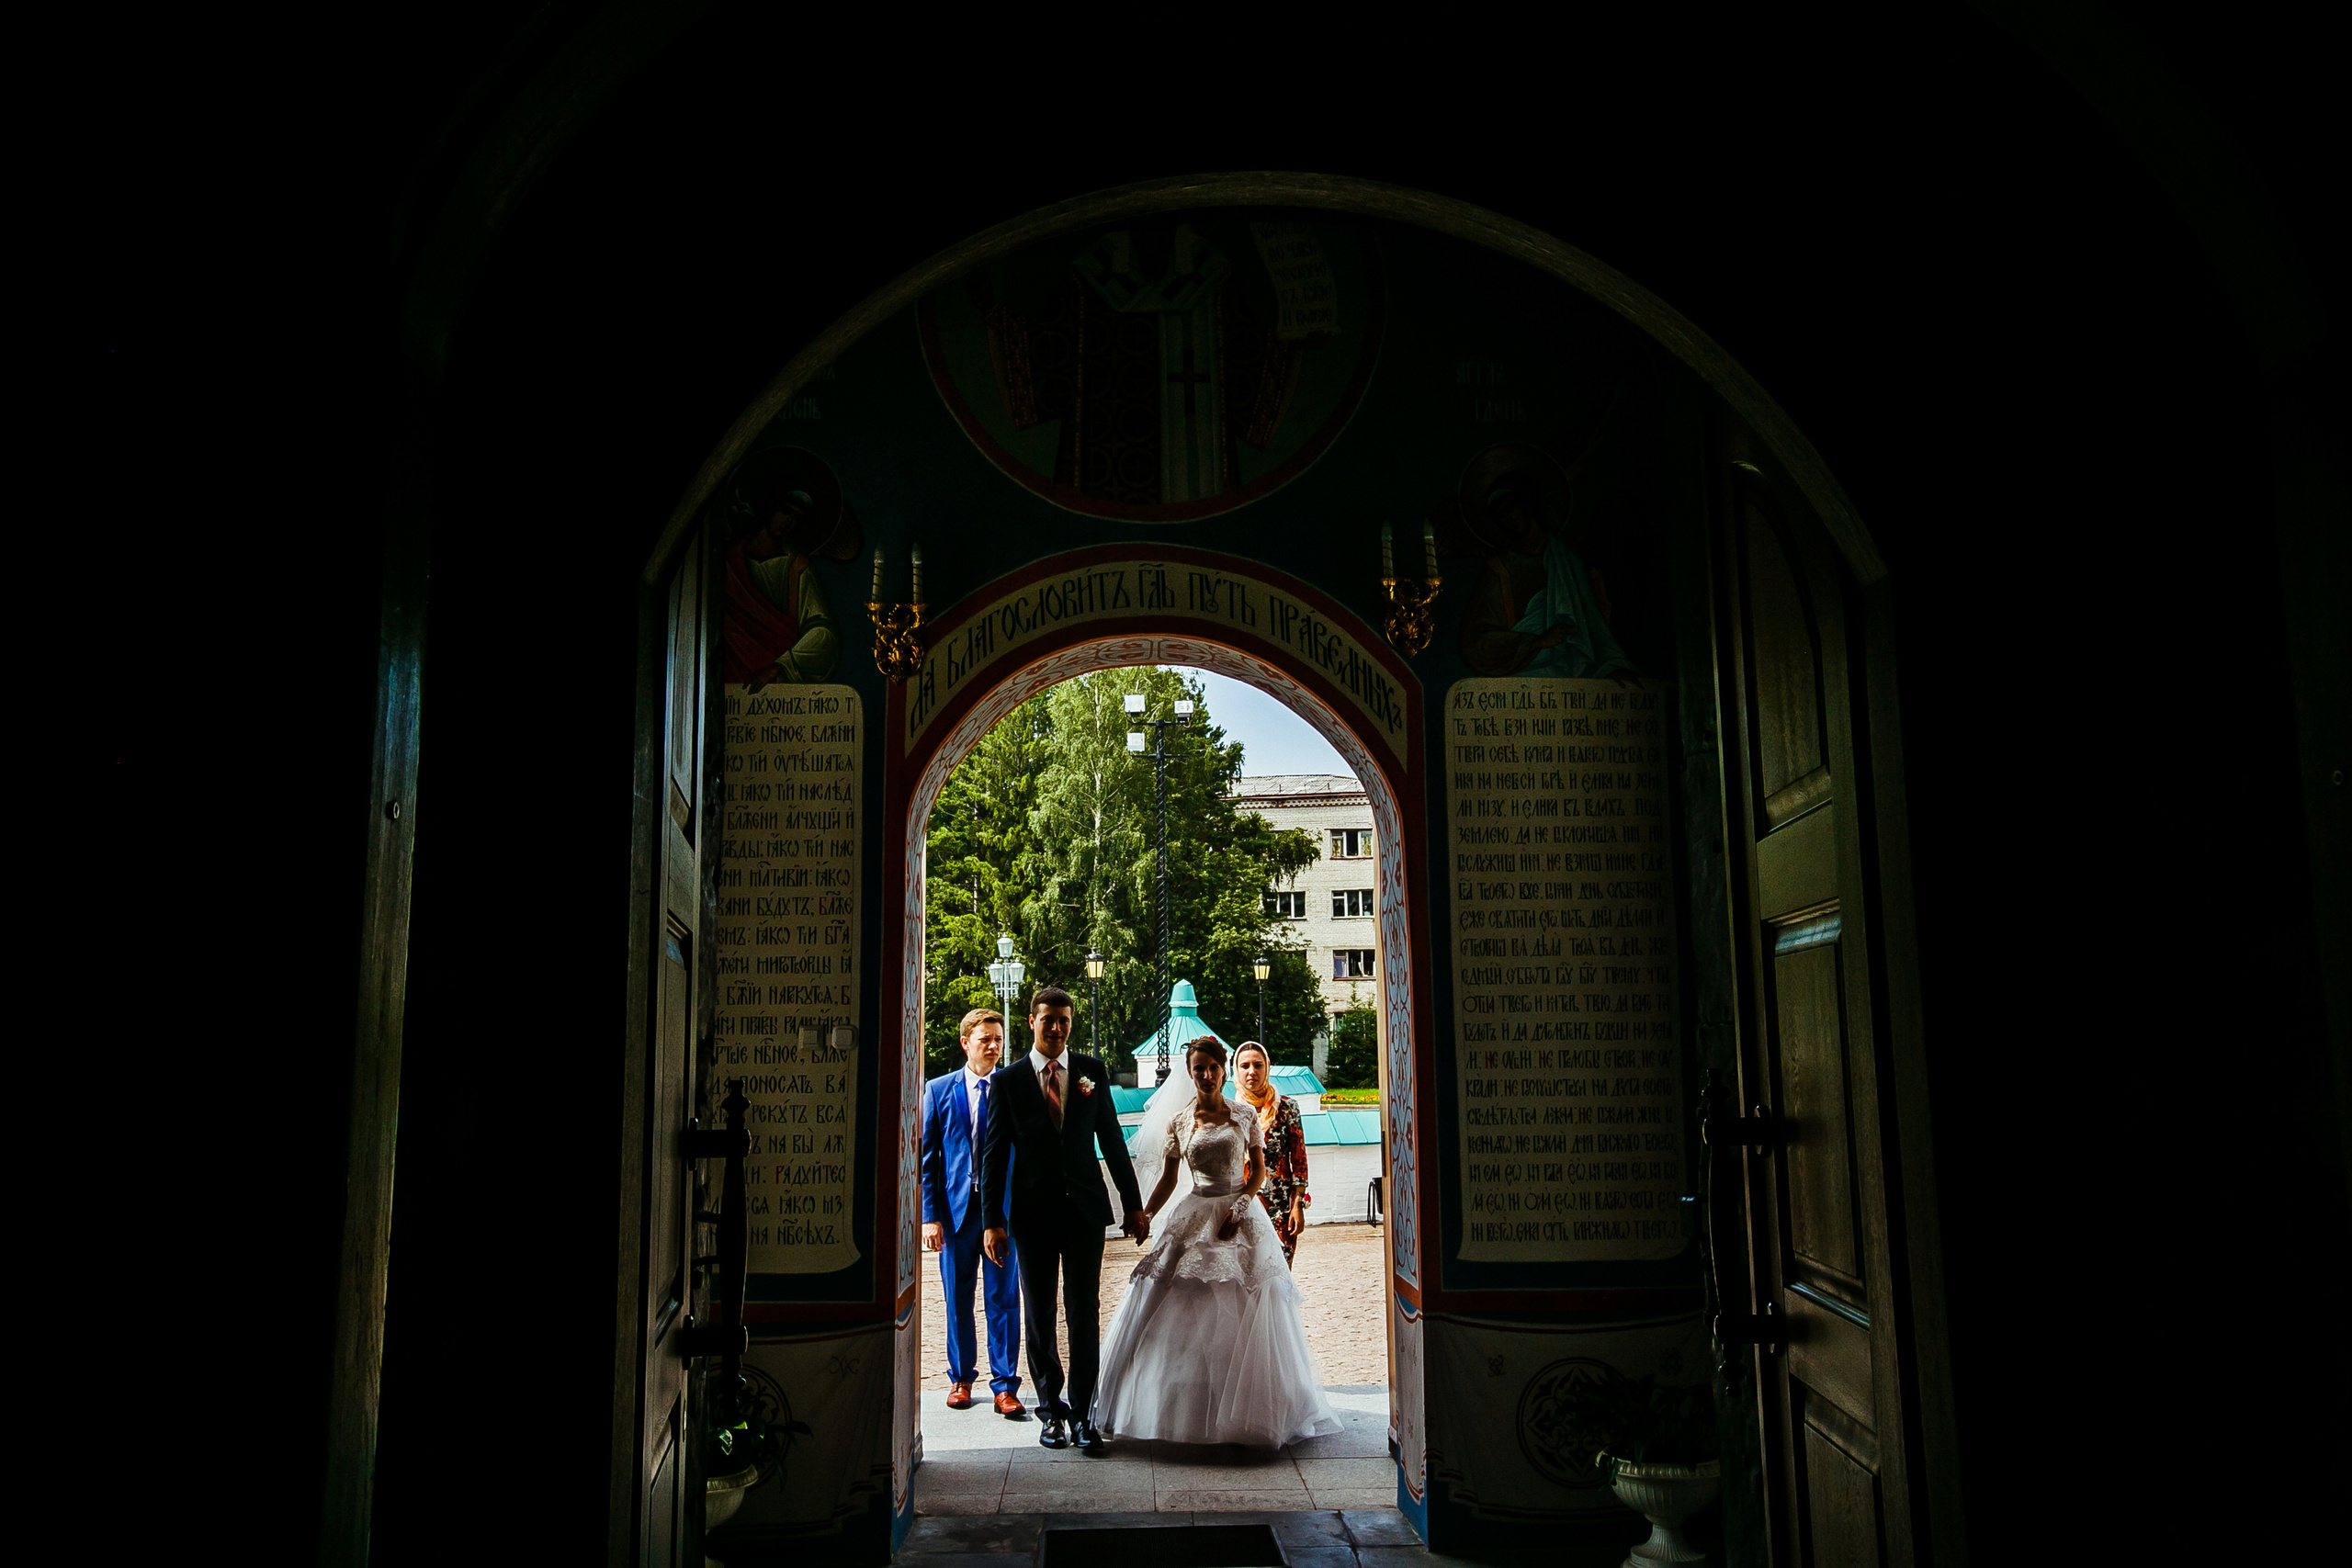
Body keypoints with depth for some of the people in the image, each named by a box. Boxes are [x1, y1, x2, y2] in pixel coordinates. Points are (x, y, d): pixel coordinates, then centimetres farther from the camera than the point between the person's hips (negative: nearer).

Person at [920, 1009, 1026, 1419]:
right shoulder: (938, 1090, 2)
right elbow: (926, 1157, 2)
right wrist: (930, 1215, -4)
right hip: (956, 1207, 1)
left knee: (1004, 1298, 1)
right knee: (958, 1297, 11)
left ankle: (1005, 1385, 10)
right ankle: (960, 1378, 27)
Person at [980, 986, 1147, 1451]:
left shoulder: (1092, 1072, 3)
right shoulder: (1009, 1080, -1)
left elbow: (1112, 1139, 7)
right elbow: (994, 1153, -1)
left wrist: (1133, 1204, 7)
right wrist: (993, 1220, -7)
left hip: (1085, 1208, 0)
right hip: (1032, 1212, 0)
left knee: (1085, 1312, 1)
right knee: (1038, 1314, 8)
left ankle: (1082, 1412, 11)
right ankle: (1051, 1409, 21)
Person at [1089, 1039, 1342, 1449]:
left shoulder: (1245, 1115, 3)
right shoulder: (1178, 1122, 3)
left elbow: (1259, 1169, 5)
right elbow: (1168, 1178, 7)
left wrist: (1240, 1204, -10)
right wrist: (1145, 1216, -5)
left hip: (1243, 1215, 0)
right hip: (1196, 1218, 0)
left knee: (1247, 1310, -4)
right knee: (1186, 1315, -4)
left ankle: (1246, 1410, 8)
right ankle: (1187, 1409, 8)